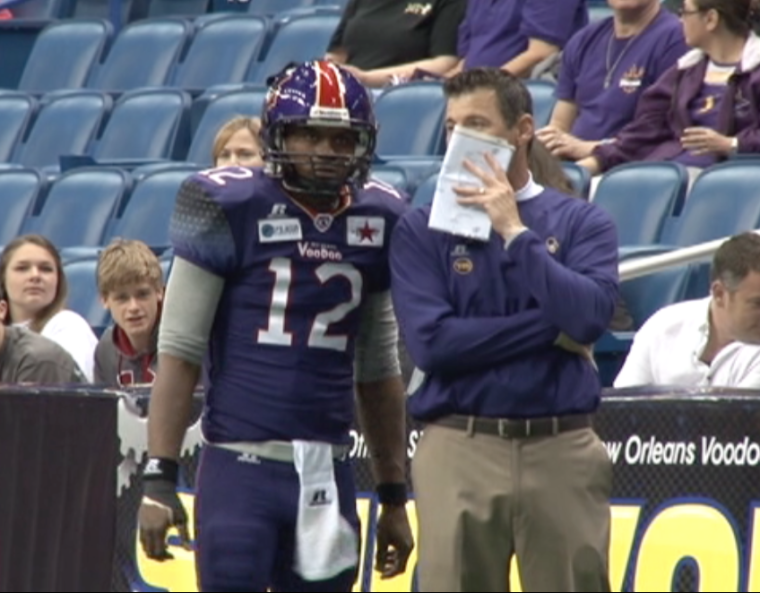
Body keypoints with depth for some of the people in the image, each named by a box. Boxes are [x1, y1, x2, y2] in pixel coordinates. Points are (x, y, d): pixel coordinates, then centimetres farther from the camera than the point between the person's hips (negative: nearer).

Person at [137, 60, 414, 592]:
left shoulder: (379, 222, 9)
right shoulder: (230, 209, -4)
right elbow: (179, 351, -4)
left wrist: (394, 496, 17)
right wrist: (158, 477, -10)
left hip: (328, 473, 4)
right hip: (241, 466, -4)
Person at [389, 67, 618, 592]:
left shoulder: (582, 222, 8)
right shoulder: (422, 230, 6)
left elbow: (591, 317, -10)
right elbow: (431, 341, -8)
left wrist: (515, 231, -8)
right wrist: (554, 328, -8)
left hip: (562, 450, 0)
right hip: (459, 449, 0)